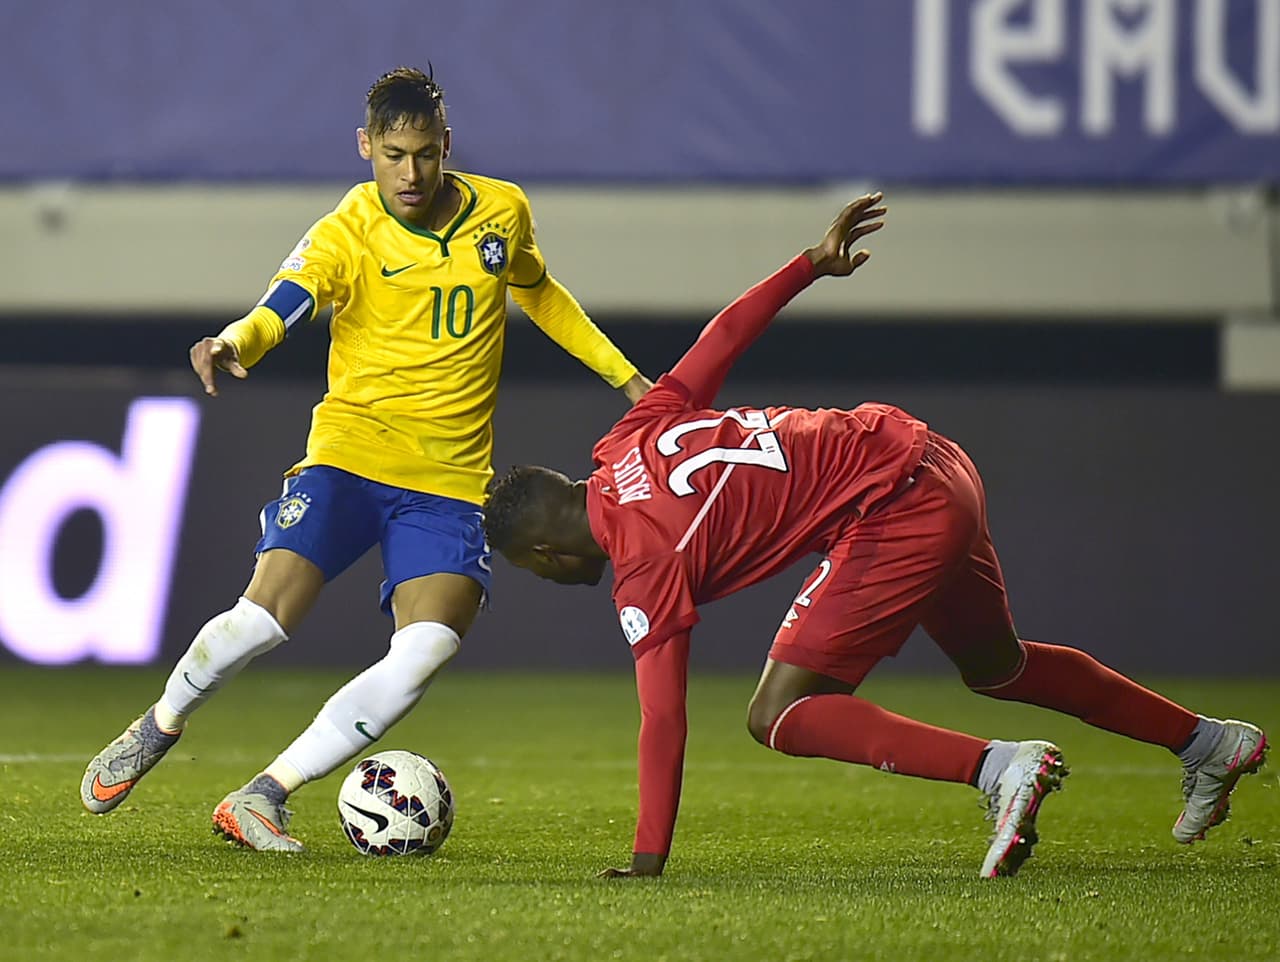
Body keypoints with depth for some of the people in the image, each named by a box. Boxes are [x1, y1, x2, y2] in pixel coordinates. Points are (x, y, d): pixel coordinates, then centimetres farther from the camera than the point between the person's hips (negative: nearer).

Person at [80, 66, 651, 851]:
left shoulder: (503, 213, 5)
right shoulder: (345, 235, -7)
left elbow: (539, 293, 26)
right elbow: (276, 312, -25)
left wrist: (624, 375, 25)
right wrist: (232, 345, -48)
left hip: (451, 479, 3)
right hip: (350, 452, -2)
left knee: (428, 649, -20)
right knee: (265, 615, -20)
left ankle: (261, 800, -12)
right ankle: (159, 728, 13)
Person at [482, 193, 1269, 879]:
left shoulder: (646, 567, -14)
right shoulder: (632, 438, 5)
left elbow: (663, 722, -15)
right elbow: (727, 332, 11)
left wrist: (648, 859, -12)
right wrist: (814, 262, 25)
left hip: (895, 519, -10)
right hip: (926, 459, 10)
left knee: (778, 715, -9)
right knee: (996, 665, 30)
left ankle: (998, 767, -20)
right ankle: (1212, 743, 41)